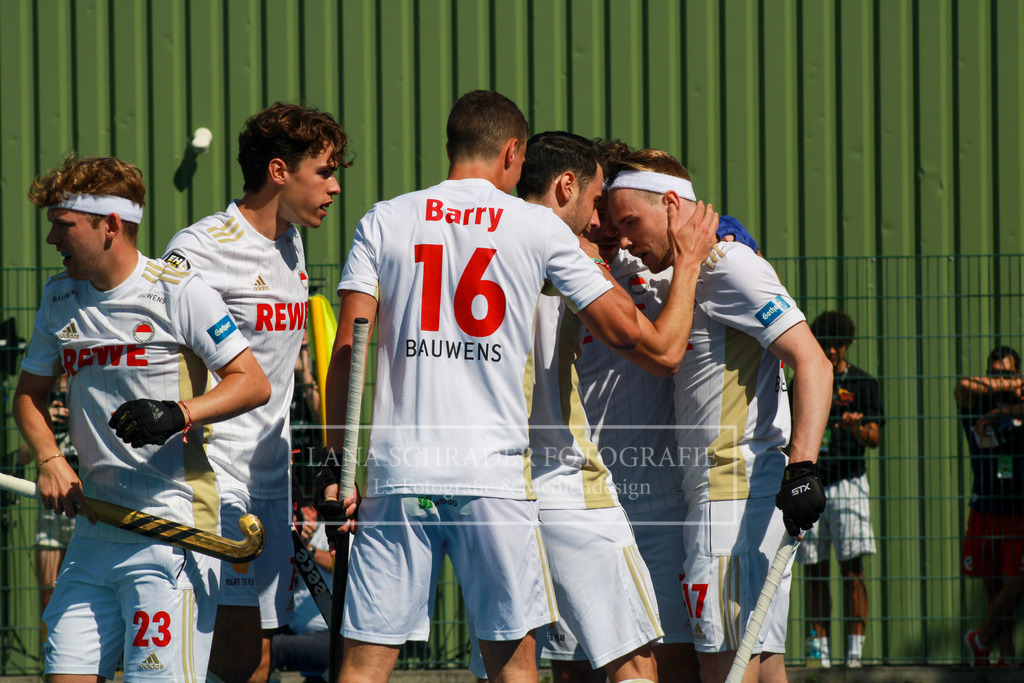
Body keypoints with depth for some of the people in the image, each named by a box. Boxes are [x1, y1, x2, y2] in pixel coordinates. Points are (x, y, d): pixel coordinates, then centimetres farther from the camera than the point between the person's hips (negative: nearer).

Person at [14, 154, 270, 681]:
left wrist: (179, 414, -25)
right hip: (96, 526, 7)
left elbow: (253, 383, -8)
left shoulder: (178, 292, -6)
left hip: (173, 524, -7)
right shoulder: (60, 300, 13)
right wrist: (50, 460, 3)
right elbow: (29, 394, 23)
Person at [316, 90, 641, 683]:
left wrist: (337, 463, 5)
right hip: (493, 472, -1)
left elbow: (348, 351, 1)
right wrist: (593, 260, 24)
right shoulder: (538, 228, 4)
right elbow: (626, 329, 6)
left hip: (397, 472, 1)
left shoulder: (384, 222, 7)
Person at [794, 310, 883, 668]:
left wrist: (856, 427, -23)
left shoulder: (863, 383, 4)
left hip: (847, 481, -3)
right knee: (813, 569, 2)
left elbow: (874, 439, -4)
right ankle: (820, 647, 7)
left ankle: (855, 648, -10)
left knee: (852, 567, -9)